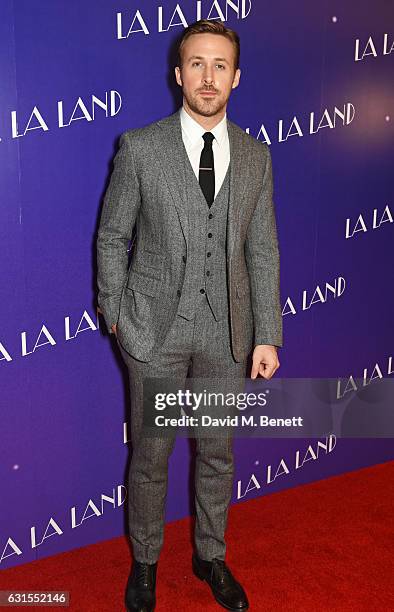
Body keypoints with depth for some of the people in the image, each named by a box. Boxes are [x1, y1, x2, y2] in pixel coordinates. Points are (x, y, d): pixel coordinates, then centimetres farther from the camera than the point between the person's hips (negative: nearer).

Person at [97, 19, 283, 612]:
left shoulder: (256, 156, 3)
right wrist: (115, 315, 0)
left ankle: (210, 556, 40)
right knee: (151, 454, 11)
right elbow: (112, 238, 1)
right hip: (155, 328, -2)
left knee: (218, 453, 16)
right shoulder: (140, 147, -6)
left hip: (228, 331, 3)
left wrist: (267, 336, -1)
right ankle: (145, 560, 37)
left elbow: (263, 251, 3)